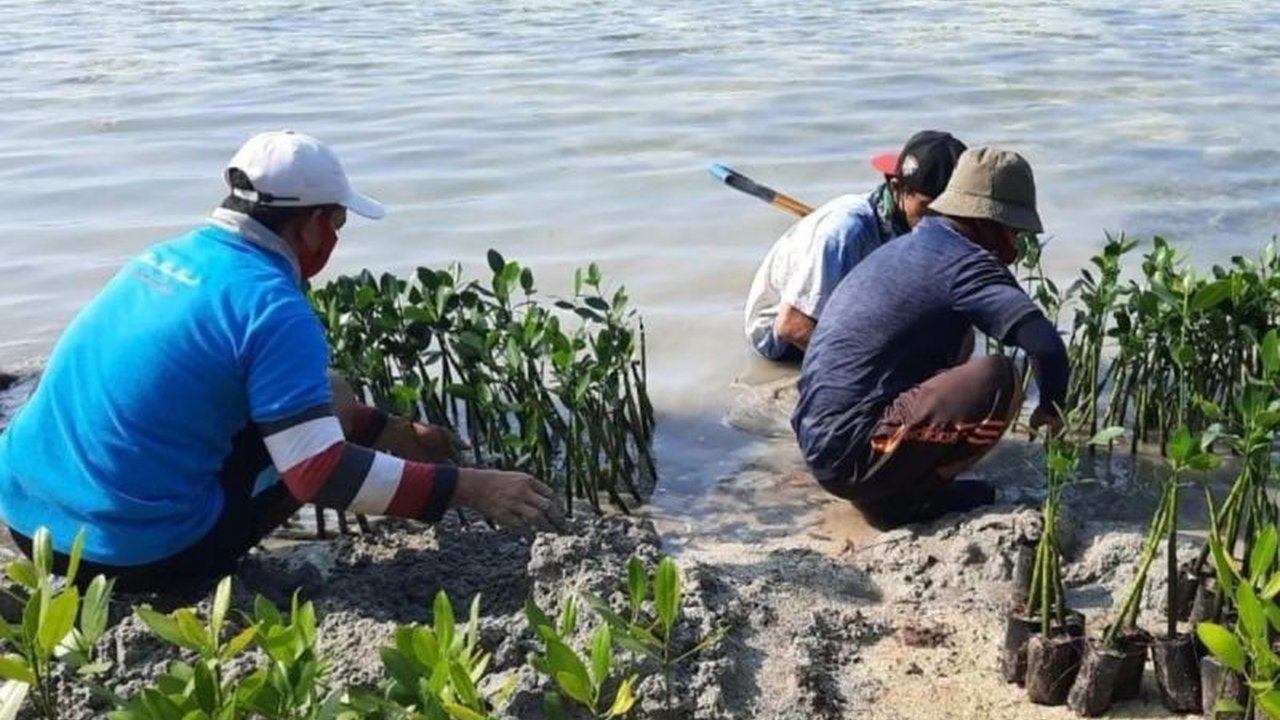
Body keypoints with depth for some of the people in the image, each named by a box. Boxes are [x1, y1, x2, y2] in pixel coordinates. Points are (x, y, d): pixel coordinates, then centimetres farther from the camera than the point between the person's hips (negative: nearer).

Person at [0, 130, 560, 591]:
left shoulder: (166, 256, 9)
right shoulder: (270, 304, -17)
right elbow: (322, 474, -21)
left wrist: (395, 434, 22)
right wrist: (467, 488, -16)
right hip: (137, 551, -8)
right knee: (329, 403, 5)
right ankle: (187, 579, 4)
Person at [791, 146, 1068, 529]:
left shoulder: (903, 249, 17)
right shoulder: (965, 262, -10)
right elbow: (1045, 343, -22)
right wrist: (1051, 408, -1)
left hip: (819, 447, 10)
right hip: (854, 456, -10)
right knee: (999, 380, -17)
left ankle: (886, 487, 12)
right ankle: (900, 496, -4)